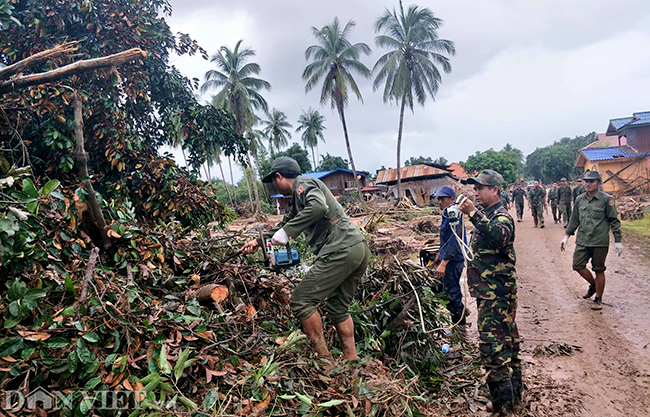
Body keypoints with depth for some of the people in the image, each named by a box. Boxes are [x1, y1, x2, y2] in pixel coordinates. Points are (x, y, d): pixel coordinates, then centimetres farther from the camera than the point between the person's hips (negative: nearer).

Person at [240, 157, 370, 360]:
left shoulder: (303, 184, -2)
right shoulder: (299, 197, 28)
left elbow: (319, 207, -23)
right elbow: (286, 222, 39)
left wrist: (287, 232, -19)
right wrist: (259, 241, 41)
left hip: (341, 250, -10)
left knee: (301, 301, -4)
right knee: (338, 308, 20)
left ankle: (325, 360, 0)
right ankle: (351, 361, 23)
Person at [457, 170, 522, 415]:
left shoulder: (501, 216, -14)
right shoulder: (486, 215, 16)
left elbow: (500, 237, -38)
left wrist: (474, 214, -43)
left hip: (497, 293, -10)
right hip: (490, 292, 10)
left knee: (493, 346, -12)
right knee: (508, 342, 16)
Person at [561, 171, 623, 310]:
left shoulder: (607, 199, -6)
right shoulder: (579, 199, 8)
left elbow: (614, 221, -4)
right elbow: (574, 220, 15)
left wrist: (617, 241, -7)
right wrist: (567, 236, 13)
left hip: (600, 242, -4)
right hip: (582, 241, 4)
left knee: (599, 270, 5)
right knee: (578, 266, 2)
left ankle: (598, 299, 20)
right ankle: (593, 285, 31)